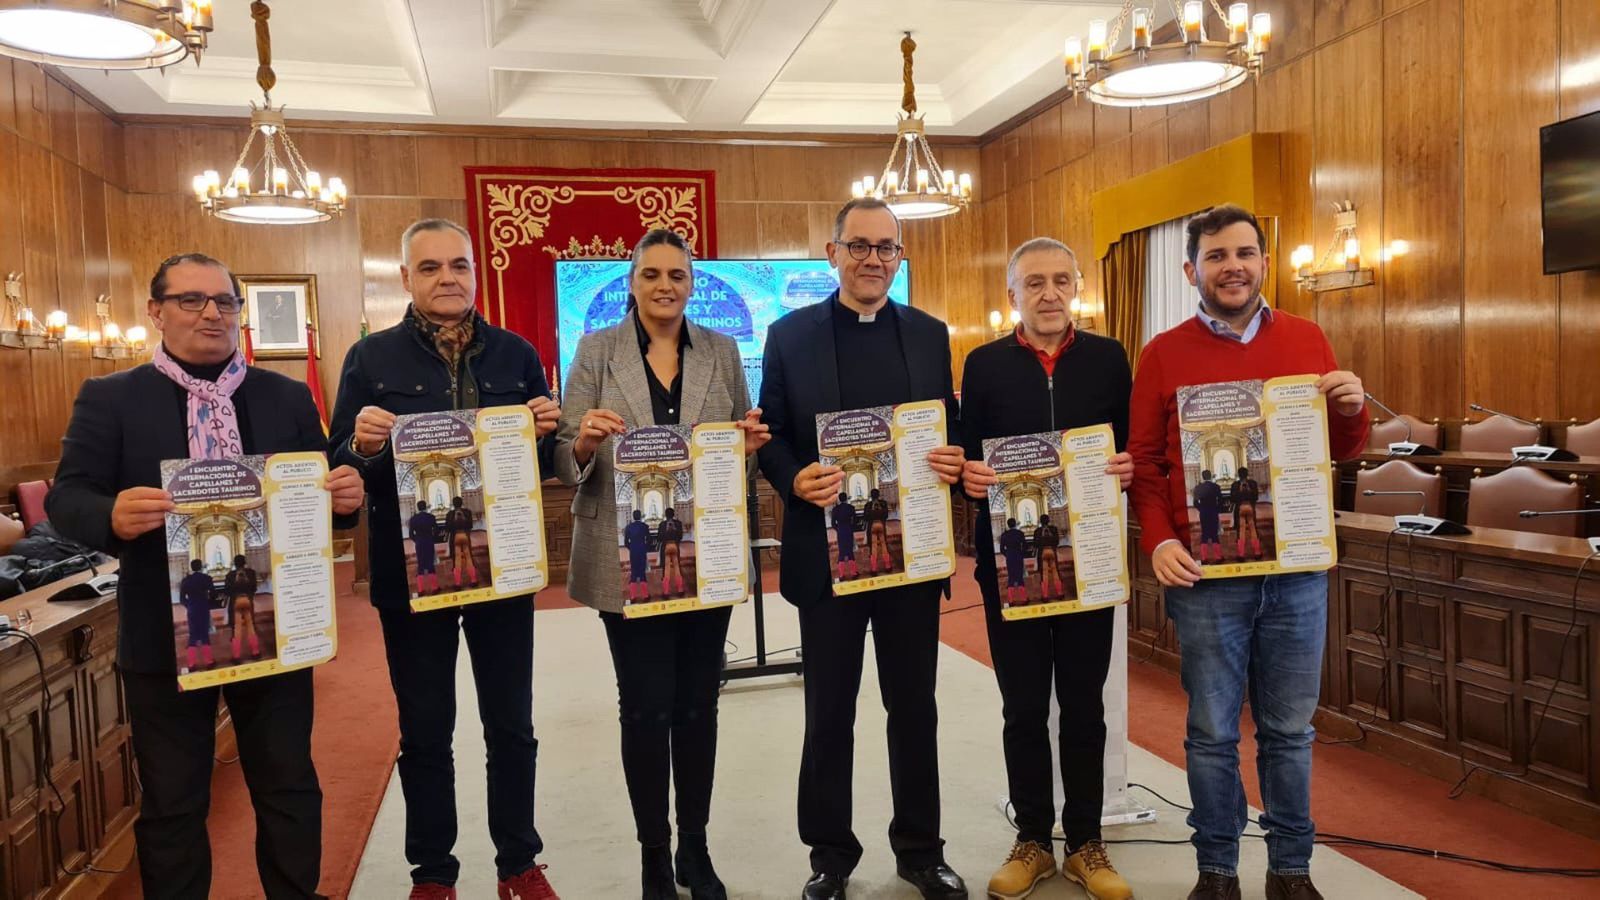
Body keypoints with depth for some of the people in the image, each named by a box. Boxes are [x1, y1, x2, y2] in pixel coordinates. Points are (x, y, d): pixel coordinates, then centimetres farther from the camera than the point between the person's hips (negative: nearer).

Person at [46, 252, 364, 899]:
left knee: (289, 789, 14)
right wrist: (113, 516, -29)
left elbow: (323, 493, 6)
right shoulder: (108, 399, 0)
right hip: (164, 637, -1)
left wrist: (345, 496, -18)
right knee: (172, 804, 13)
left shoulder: (289, 398, 6)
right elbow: (65, 498, -6)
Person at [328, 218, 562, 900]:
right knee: (424, 732, 10)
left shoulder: (516, 355, 5)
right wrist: (362, 444, -22)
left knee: (511, 725, 11)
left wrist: (545, 433, -14)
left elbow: (545, 463, 8)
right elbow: (340, 466, -1)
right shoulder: (371, 358, 0)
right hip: (411, 571, -1)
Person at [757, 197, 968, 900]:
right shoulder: (790, 334, 1)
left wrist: (953, 462, -12)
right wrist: (795, 480, -19)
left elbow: (952, 427, 9)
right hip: (827, 549, -2)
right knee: (829, 713, 9)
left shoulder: (930, 334, 8)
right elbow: (771, 435, 0)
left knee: (914, 707, 13)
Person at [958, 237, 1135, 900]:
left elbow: (1133, 447, 4)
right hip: (1009, 558, 0)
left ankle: (1086, 842, 25)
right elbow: (967, 456, 2)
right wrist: (970, 478, -19)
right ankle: (1033, 839, 25)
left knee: (1084, 705, 10)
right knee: (1023, 709, 9)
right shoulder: (984, 364, 3)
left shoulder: (1108, 359, 5)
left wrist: (1127, 468, -17)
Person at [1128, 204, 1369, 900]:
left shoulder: (1308, 340, 8)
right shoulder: (1164, 354, 1)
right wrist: (1158, 540, -12)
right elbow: (1144, 460, 1)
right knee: (1213, 733, 7)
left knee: (1289, 730, 12)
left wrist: (1351, 410, -7)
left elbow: (1342, 450, 14)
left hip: (1298, 570, 2)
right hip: (1205, 575, -2)